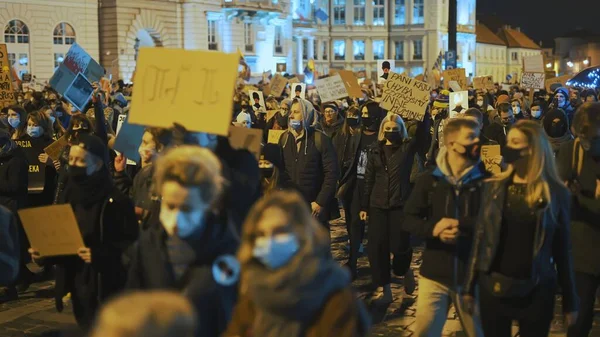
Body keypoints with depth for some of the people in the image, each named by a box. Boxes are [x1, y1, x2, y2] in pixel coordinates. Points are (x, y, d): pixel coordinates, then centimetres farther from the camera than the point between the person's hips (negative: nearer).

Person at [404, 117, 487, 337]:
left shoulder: (485, 180, -3)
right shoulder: (429, 180, 0)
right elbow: (409, 220, 1)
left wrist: (460, 225, -21)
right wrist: (433, 229, -18)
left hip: (472, 274, 0)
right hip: (435, 273, 0)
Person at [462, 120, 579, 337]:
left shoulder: (556, 193, -3)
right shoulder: (494, 187, 2)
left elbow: (562, 249, 0)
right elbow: (480, 237, 5)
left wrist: (570, 301, 2)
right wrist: (469, 287, 3)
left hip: (536, 291, -2)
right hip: (494, 287, 2)